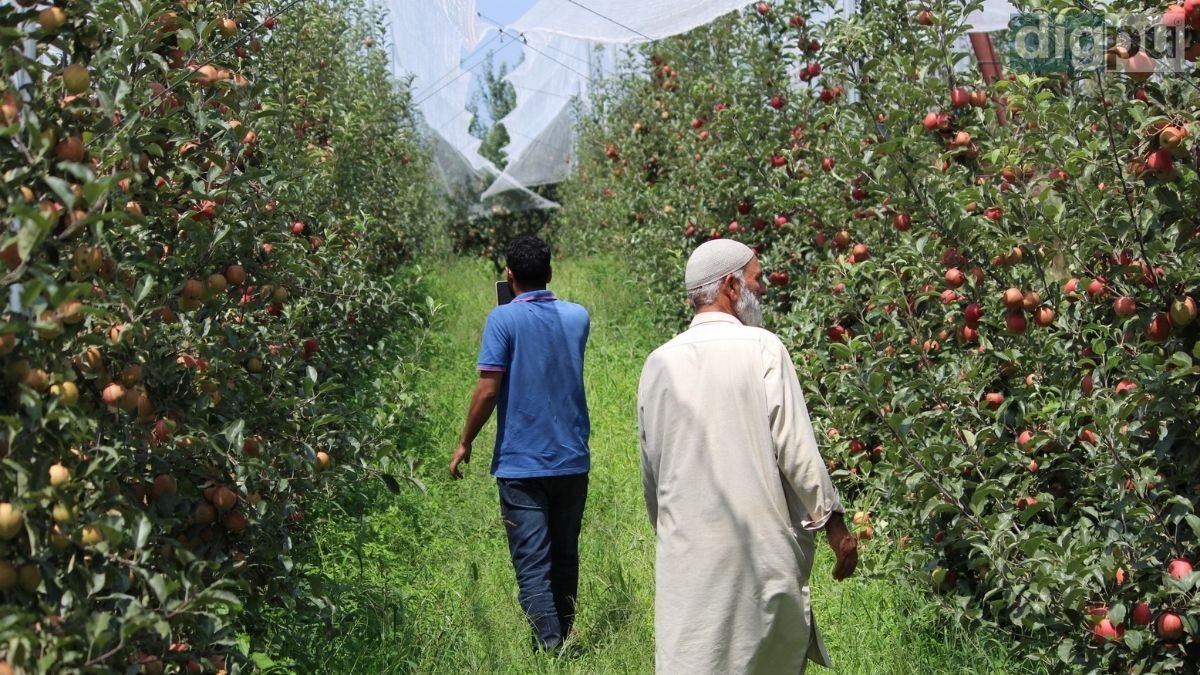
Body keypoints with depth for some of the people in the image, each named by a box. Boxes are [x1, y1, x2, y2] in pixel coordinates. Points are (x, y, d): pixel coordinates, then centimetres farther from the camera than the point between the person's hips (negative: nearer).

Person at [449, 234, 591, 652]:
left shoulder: (504, 320, -10)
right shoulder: (578, 317, 5)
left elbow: (488, 388, -14)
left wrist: (465, 443, -2)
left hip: (522, 464, -5)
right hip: (573, 461, 5)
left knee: (533, 567, -3)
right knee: (565, 559, 17)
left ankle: (550, 650, -9)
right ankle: (564, 641, 26)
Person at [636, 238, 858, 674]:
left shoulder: (659, 363, 5)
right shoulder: (762, 348, -8)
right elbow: (797, 449, -10)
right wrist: (834, 523, 0)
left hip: (687, 552, 4)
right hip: (762, 548, -3)